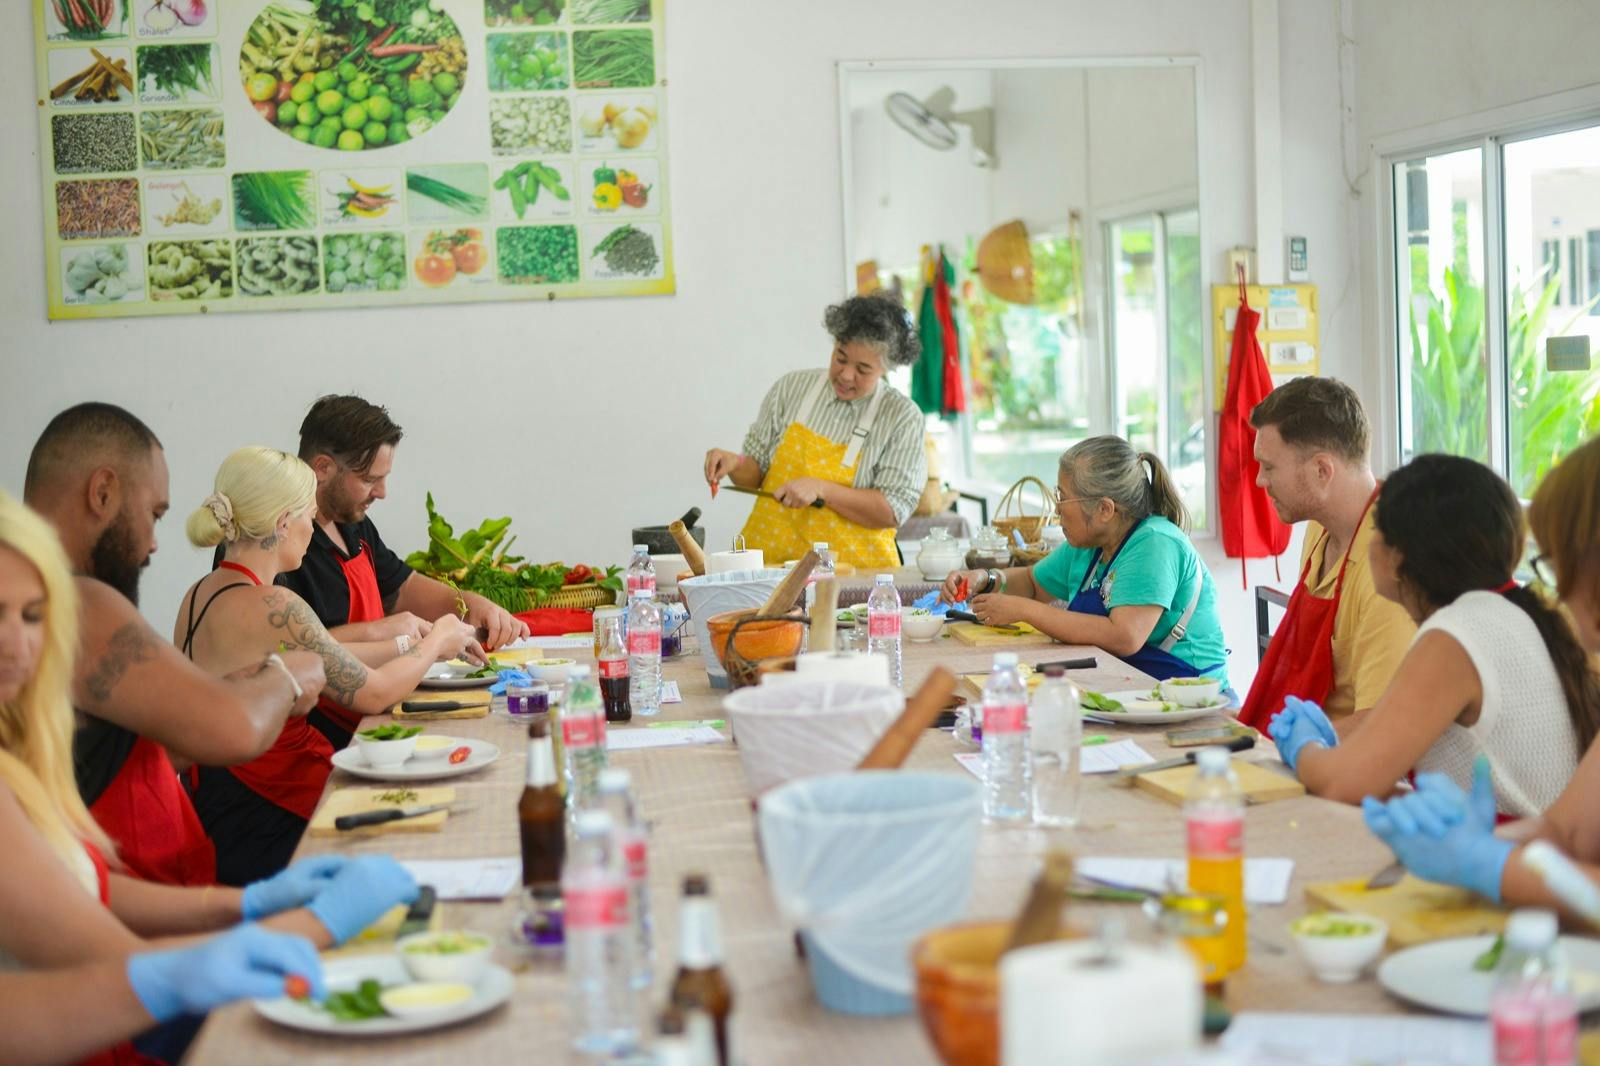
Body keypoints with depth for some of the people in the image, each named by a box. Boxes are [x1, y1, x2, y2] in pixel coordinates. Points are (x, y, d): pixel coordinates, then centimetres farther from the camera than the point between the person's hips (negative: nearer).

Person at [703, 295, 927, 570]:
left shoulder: (902, 418, 0)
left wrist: (821, 490, -14)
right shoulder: (790, 389, 8)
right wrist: (735, 464, -6)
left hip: (854, 570, -2)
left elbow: (894, 512, -6)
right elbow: (756, 473, 15)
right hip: (769, 562, 2)